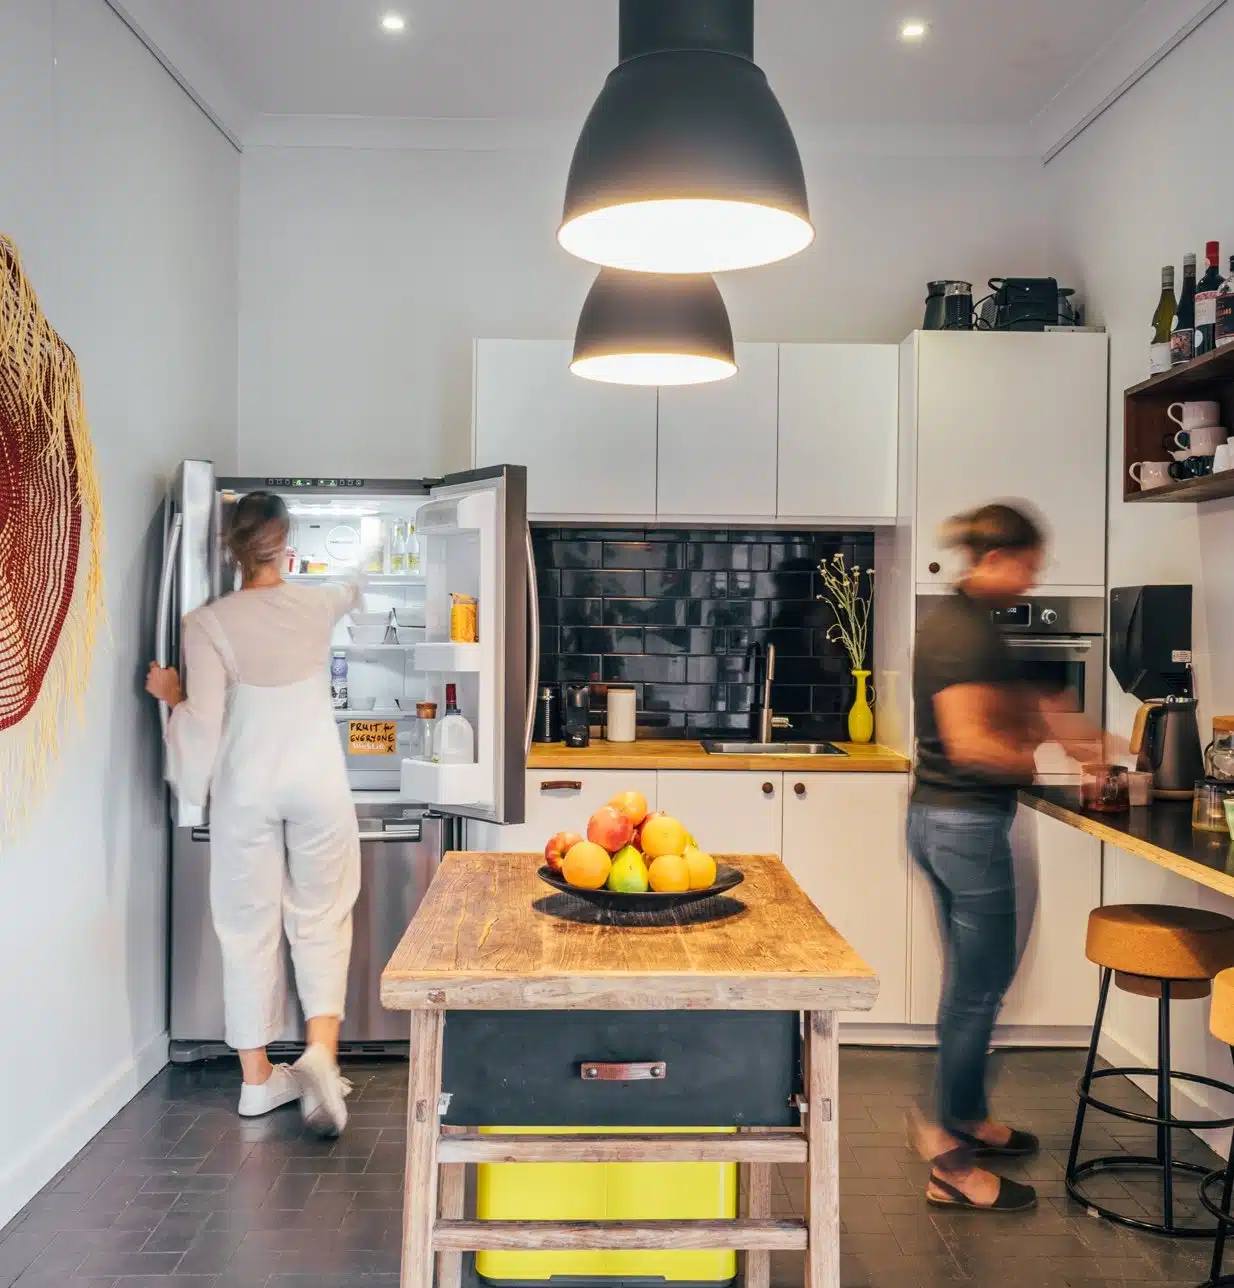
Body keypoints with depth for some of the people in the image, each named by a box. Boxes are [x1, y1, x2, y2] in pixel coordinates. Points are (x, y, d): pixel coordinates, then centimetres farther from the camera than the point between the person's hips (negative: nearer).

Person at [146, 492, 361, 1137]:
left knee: (249, 925, 10)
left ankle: (258, 1077, 19)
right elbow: (354, 589, 23)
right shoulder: (317, 603, -3)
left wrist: (171, 694, 7)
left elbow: (203, 722, -13)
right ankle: (320, 1049, -6)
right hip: (318, 782, 1)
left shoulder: (208, 623, -10)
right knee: (321, 919, 11)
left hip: (246, 787, -1)